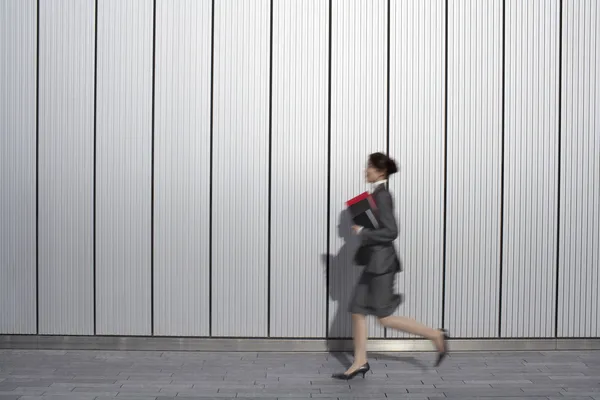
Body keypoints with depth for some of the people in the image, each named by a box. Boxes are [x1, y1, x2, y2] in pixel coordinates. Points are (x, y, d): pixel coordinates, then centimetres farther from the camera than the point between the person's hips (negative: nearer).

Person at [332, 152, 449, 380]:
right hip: (374, 263, 10)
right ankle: (360, 363, 15)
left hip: (381, 263, -10)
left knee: (385, 318, -2)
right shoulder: (377, 193, 13)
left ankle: (435, 335, 8)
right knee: (357, 311, 9)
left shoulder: (382, 196, -16)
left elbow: (391, 231, -22)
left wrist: (362, 233, -16)